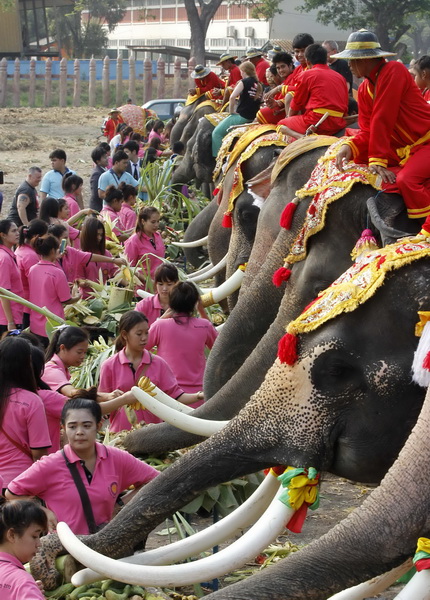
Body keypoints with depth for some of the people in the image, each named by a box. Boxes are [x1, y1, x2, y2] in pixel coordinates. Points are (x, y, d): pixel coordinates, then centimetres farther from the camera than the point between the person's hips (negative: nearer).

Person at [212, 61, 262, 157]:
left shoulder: (244, 82, -9)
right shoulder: (258, 85, 10)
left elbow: (232, 97, -20)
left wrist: (232, 112, -9)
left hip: (241, 116, -8)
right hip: (253, 118, 8)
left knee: (217, 133, 1)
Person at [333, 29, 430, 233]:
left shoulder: (394, 71, -17)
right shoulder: (364, 90, 9)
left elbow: (382, 120, -21)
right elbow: (367, 132, 5)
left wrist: (377, 160, -23)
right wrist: (349, 146, -16)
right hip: (400, 150, 9)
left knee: (406, 180, -33)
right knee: (354, 159, 1)